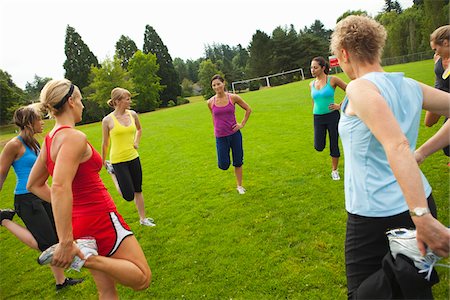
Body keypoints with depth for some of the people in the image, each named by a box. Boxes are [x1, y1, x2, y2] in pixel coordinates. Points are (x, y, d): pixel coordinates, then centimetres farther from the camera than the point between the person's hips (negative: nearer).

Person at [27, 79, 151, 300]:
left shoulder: (50, 139, 7)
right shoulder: (74, 137, -19)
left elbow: (34, 185, 17)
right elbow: (60, 188, -32)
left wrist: (68, 206, 11)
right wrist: (66, 242, -31)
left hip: (79, 221, 9)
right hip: (101, 218, -9)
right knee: (142, 279, 1)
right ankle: (84, 257, -14)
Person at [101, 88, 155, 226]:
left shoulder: (133, 114, 0)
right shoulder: (108, 120, -12)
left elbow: (139, 129, 21)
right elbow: (105, 143, -2)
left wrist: (136, 142, 6)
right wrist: (103, 161, 8)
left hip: (134, 157, 5)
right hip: (118, 160, -4)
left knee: (138, 190, 13)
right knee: (129, 196, -3)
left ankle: (143, 218, 30)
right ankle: (112, 171, 24)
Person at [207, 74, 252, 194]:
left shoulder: (233, 97, -7)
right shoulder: (211, 102, -4)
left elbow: (248, 109, 6)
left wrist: (242, 124, 1)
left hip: (235, 134, 0)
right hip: (220, 137, 0)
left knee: (238, 162, 9)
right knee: (223, 165, -2)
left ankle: (239, 186, 27)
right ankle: (225, 157, 35)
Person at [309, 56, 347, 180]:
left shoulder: (332, 80, -8)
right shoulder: (312, 84, 5)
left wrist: (340, 105, -6)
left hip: (332, 116, -3)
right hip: (318, 118, 3)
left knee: (334, 145, 6)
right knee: (319, 147, -1)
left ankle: (334, 170, 23)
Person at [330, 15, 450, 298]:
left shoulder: (359, 88, -16)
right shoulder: (410, 86, 4)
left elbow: (397, 145, -28)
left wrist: (421, 216, -31)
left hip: (374, 214, -7)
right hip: (420, 204, 7)